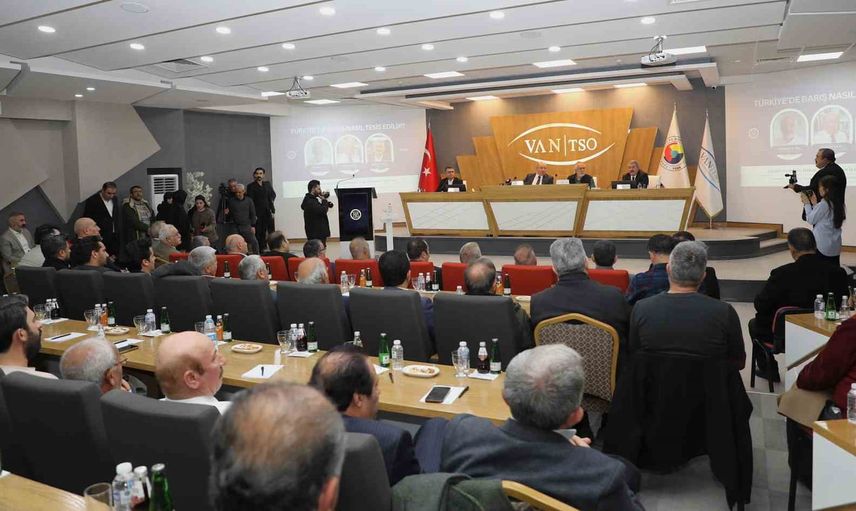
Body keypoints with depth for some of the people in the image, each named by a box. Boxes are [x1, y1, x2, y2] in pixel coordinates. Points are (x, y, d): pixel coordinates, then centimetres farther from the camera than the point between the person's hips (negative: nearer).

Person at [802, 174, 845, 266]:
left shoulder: (823, 204, -17)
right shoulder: (838, 204, 6)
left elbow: (811, 220, -7)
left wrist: (807, 203, 1)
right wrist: (815, 204, 13)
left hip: (822, 246, -7)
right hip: (835, 246, 7)